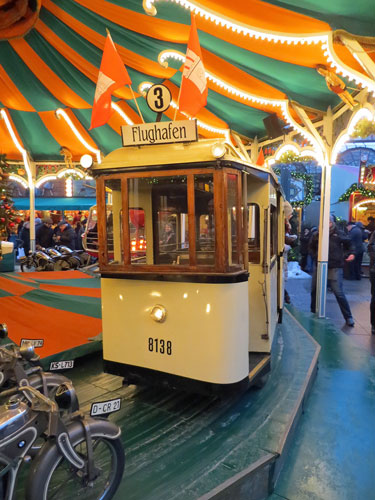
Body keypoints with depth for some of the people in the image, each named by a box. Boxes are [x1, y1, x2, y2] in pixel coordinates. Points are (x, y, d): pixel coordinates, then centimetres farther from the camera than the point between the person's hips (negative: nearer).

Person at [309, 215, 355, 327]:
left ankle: (348, 317, 6)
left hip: (335, 267, -3)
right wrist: (315, 255, 6)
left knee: (339, 293, -7)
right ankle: (313, 312, 34)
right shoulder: (316, 235, 3)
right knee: (314, 290, 14)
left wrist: (351, 253, 0)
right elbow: (312, 247, 19)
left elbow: (348, 244, 14)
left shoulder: (339, 234, -1)